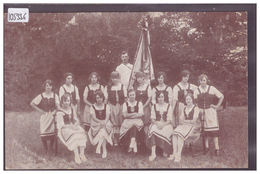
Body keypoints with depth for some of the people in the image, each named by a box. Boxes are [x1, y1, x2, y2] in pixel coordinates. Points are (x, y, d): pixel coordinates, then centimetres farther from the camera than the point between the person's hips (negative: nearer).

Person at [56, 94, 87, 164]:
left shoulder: (72, 110, 16)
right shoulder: (60, 112, -2)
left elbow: (77, 120, 15)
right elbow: (61, 125, -10)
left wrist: (75, 125, -9)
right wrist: (71, 126, -21)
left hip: (73, 127, 5)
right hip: (64, 129, -5)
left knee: (81, 133, -27)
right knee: (74, 135, -35)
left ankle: (82, 154, -29)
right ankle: (76, 155, -35)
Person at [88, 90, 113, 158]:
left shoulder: (106, 106, 7)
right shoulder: (92, 107, 3)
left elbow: (107, 116, -4)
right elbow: (94, 117, -9)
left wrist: (104, 122, -25)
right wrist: (100, 122, -27)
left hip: (106, 124, 0)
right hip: (96, 125, 0)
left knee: (103, 129, -30)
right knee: (102, 130, -28)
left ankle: (99, 146, -29)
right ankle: (104, 150, -22)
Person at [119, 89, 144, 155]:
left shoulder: (139, 103, 16)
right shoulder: (125, 104, 17)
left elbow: (141, 114, 1)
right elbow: (125, 115, 2)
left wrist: (129, 115, -6)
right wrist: (135, 114, -4)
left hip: (137, 121, 0)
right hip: (127, 122, 0)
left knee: (134, 126, -36)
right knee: (133, 127, -35)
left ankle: (131, 144, -48)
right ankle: (135, 147, -44)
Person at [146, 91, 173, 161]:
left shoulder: (169, 106, 8)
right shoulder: (154, 106, 14)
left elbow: (169, 120, 1)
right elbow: (152, 119, 7)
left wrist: (163, 125, -18)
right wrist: (157, 124, -15)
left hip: (166, 125, -1)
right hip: (156, 124, 1)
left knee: (165, 132, -36)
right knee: (152, 129, -34)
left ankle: (165, 151, -17)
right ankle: (153, 153, -42)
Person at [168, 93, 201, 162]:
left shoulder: (196, 108, 3)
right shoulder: (184, 109, 21)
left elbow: (194, 121, -7)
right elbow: (181, 120, 12)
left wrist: (184, 121, -1)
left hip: (193, 126, -5)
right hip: (184, 126, 5)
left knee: (180, 133, -32)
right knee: (174, 133, -25)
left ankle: (178, 154, -34)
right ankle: (174, 153, -31)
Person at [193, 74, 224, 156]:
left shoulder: (211, 89, 3)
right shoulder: (197, 90, 7)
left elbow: (221, 96, 7)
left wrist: (217, 105, 1)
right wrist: (198, 109, -8)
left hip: (210, 111, -2)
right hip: (201, 112, 2)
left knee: (213, 128, -8)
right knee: (204, 129, 3)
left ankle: (217, 148, -9)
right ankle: (206, 147, 11)